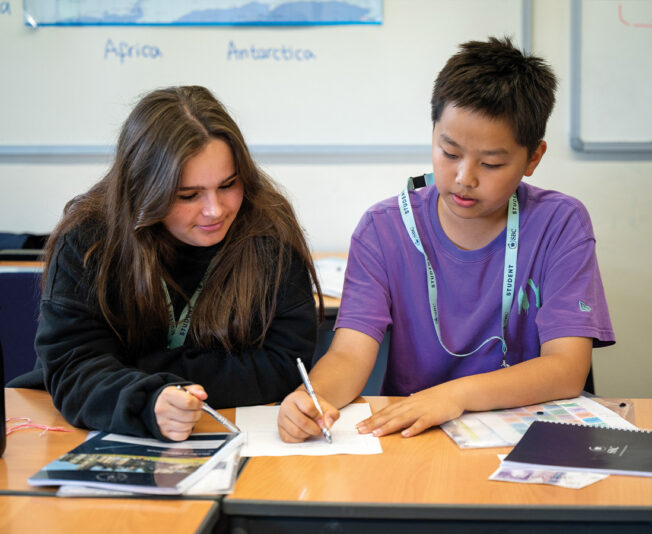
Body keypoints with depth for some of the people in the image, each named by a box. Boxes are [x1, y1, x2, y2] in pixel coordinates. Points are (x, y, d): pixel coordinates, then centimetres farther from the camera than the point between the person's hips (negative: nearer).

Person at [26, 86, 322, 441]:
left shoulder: (271, 232, -9)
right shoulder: (87, 240, -10)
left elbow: (284, 364, -10)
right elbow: (72, 366, -15)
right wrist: (147, 404, -37)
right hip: (112, 447, 1)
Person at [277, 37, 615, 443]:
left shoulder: (560, 225, -5)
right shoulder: (384, 230, -1)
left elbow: (568, 369, -12)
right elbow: (350, 355, -11)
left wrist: (458, 393, -27)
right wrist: (311, 397, -34)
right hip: (404, 437, 1)